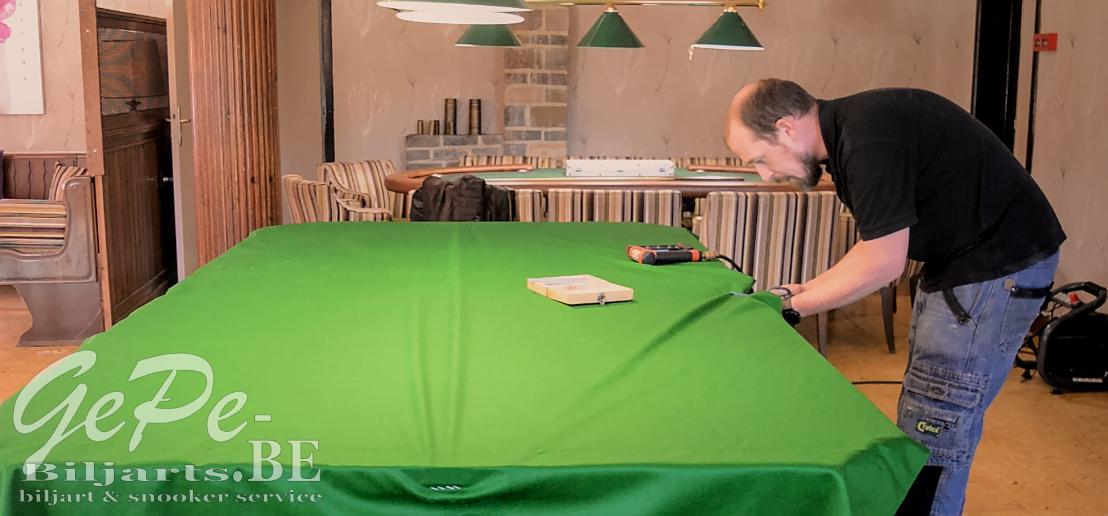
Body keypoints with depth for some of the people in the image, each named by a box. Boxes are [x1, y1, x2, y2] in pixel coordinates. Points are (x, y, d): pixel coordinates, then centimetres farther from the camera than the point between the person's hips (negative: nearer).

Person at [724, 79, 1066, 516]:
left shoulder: (871, 141, -26)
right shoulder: (846, 131, 5)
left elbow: (882, 264, -21)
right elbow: (878, 243, 12)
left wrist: (792, 304, -10)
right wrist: (801, 290, 3)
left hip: (997, 267, -10)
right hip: (952, 261, 10)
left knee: (933, 433, -6)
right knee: (921, 415, 15)